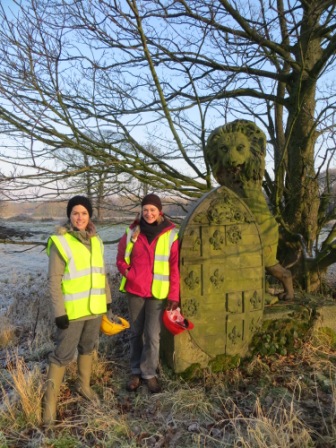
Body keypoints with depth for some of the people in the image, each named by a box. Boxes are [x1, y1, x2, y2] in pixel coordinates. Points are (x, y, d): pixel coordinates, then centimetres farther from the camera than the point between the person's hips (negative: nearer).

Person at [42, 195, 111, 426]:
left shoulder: (96, 241, 5)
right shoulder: (60, 242, -13)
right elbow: (54, 280, -14)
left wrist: (107, 298, 14)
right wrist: (59, 311, -16)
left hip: (95, 307, 6)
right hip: (72, 310, -6)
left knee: (88, 347, 20)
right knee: (63, 354, 3)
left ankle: (84, 386, 41)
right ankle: (50, 400, 21)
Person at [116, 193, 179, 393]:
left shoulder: (171, 234, -6)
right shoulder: (132, 232, 0)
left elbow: (175, 266, -4)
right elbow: (121, 259, 11)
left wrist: (174, 295, -6)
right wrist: (128, 274, -7)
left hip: (158, 292, -2)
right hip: (134, 290, 2)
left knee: (152, 335, 2)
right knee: (136, 333, 14)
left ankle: (149, 373, 23)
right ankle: (136, 371, 31)